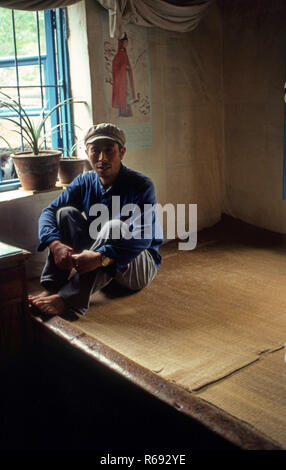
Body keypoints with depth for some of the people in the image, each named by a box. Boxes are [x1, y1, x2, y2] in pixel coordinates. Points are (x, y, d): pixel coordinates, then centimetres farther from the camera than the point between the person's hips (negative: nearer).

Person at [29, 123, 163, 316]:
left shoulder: (141, 185, -18)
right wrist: (55, 244, -29)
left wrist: (100, 257, -43)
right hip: (96, 252, 5)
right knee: (66, 212, -13)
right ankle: (52, 289, -23)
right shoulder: (85, 182, -1)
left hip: (140, 265, -5)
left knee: (115, 227, -34)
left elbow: (142, 237, -31)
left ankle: (70, 298, -38)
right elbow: (49, 212, -8)